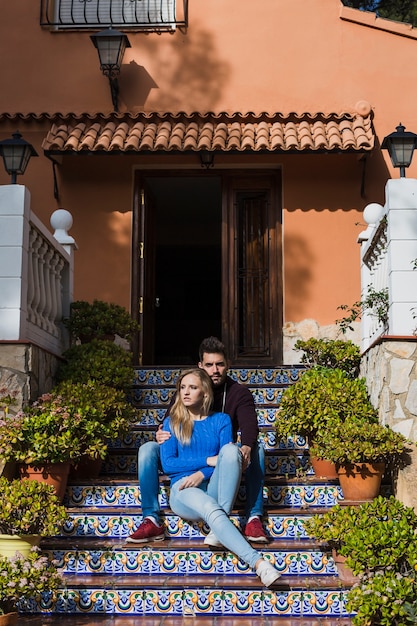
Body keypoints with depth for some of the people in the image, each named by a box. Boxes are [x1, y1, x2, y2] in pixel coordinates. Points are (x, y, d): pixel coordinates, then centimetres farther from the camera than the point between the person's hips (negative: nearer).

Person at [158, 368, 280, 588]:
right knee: (210, 509, -38)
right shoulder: (172, 422, 12)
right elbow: (167, 464, 0)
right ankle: (258, 562, -52)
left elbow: (228, 456, 2)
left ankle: (221, 528, -34)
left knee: (231, 449, -27)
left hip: (213, 488, 2)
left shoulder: (221, 420, 15)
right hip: (184, 491, -2)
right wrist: (209, 461, -11)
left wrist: (202, 474, -17)